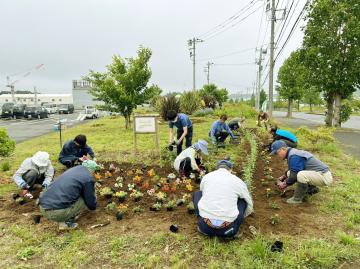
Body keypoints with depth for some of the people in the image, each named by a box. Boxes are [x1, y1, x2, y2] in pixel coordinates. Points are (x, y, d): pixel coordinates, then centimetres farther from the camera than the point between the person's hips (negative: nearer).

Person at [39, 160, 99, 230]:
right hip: (57, 212, -8)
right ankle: (66, 222, 4)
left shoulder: (73, 169, 18)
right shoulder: (88, 179, -5)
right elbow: (91, 204, 4)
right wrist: (93, 206, 28)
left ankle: (63, 219, 17)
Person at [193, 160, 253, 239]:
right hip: (227, 229, 0)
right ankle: (233, 229, 12)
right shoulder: (238, 181, 9)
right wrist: (241, 217, 49)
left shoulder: (206, 177, 12)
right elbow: (249, 204, 26)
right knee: (243, 200, 24)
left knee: (197, 194, 26)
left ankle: (203, 224, 13)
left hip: (205, 227, 1)